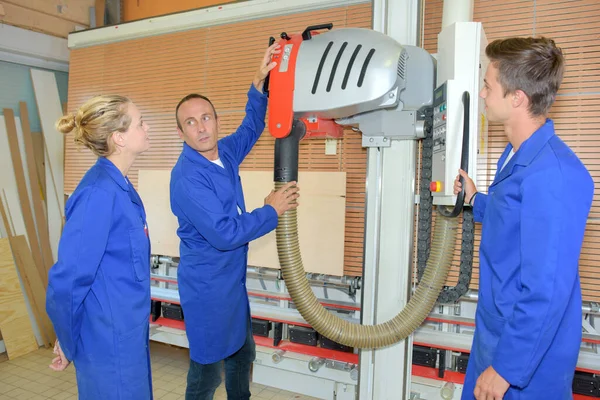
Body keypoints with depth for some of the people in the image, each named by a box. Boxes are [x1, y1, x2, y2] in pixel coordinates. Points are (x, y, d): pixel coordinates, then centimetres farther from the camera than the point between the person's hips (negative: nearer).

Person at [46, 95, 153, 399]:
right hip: (110, 338, -8)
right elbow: (66, 279, -23)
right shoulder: (99, 192, -25)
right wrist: (68, 342, -9)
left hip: (127, 330, 8)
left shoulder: (118, 185, 3)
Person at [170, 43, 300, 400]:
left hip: (233, 281, 8)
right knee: (207, 370, 8)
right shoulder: (187, 177, -24)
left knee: (243, 354, 25)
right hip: (206, 287, -8)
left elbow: (251, 129, 17)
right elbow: (224, 234, -29)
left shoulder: (224, 153, 0)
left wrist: (259, 84, 2)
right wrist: (272, 211, -17)